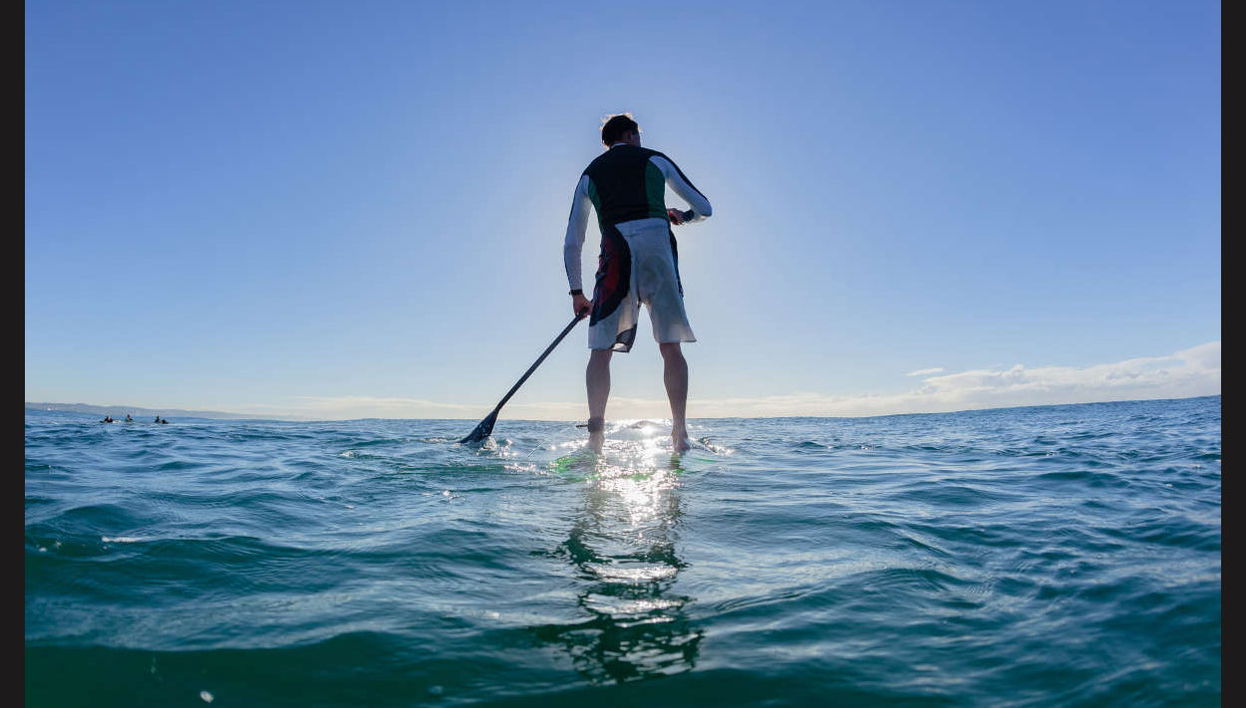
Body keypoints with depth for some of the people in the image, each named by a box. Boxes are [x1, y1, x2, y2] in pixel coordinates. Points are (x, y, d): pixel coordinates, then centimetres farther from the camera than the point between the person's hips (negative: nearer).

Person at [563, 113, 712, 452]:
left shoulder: (590, 173, 24)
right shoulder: (655, 160, 21)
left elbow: (571, 242, 19)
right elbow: (704, 208, 25)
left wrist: (576, 291, 24)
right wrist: (682, 216, 46)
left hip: (616, 252, 1)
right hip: (657, 248, -1)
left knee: (601, 350, 3)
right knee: (671, 347, 1)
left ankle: (596, 434, -7)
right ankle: (680, 436, -2)